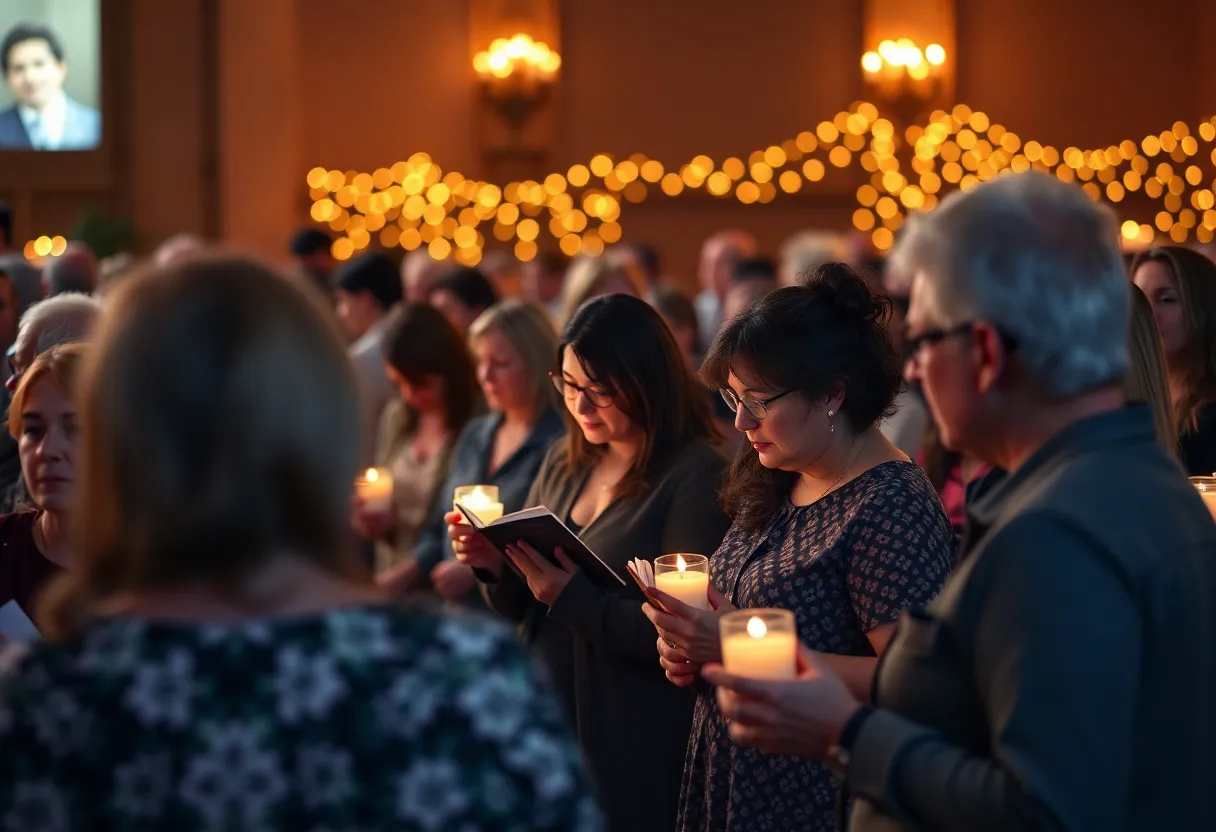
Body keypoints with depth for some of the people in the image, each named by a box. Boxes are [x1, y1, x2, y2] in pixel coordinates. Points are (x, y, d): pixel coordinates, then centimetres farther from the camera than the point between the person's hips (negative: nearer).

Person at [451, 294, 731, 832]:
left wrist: (573, 599, -27)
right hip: (542, 724, 7)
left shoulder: (697, 476, -14)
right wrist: (493, 564, -6)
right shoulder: (563, 463, 8)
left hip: (636, 752, -7)